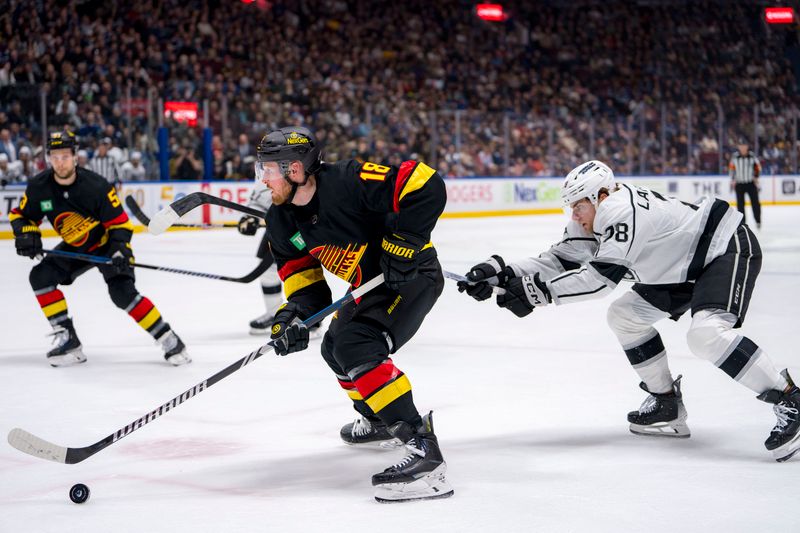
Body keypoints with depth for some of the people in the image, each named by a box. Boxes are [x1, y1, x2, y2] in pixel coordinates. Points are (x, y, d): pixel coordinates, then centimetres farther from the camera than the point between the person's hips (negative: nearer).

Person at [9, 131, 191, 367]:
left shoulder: (96, 186, -27)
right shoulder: (39, 187, -15)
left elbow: (119, 222, -21)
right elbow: (20, 215, 0)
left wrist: (120, 250, -35)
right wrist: (26, 234, -21)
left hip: (107, 243, -6)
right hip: (75, 248, 6)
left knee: (122, 292, -25)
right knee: (41, 276, -11)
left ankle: (169, 340, -16)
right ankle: (68, 339, -5)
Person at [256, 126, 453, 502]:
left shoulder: (348, 182, -28)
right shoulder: (283, 221, -1)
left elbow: (426, 186, -30)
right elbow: (302, 272, 6)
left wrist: (402, 243, -29)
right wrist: (295, 312, -13)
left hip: (412, 274, -10)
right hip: (370, 288, 10)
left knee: (356, 347, -28)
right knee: (336, 347, 25)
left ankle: (422, 448, -34)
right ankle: (377, 419, 49)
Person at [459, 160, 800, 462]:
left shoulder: (623, 210, -29)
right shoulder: (591, 219, 0)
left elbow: (600, 277, -34)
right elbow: (560, 260, -2)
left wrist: (537, 291, -33)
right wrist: (503, 273, -14)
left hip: (728, 247, -11)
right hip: (685, 266, 11)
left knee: (706, 332, -31)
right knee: (624, 316, 10)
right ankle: (667, 405, 19)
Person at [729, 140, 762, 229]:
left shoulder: (752, 156, -5)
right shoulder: (735, 157, -3)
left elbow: (758, 167, 7)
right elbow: (731, 168, 7)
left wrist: (756, 177, -1)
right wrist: (732, 180, 1)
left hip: (751, 183, -1)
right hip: (739, 184, 1)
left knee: (755, 202, -2)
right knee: (740, 203, 2)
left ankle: (758, 221, 11)